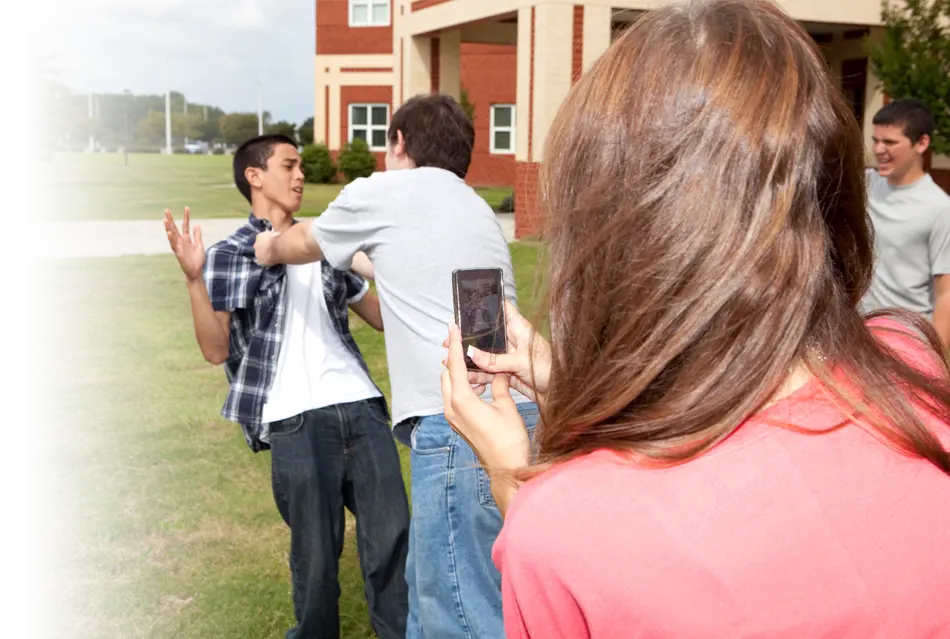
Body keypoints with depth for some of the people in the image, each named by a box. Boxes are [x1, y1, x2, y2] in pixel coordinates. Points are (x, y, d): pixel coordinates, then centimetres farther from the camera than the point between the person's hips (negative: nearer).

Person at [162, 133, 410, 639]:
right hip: (295, 423, -4)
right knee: (317, 552, 6)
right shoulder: (230, 255, 4)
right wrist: (193, 277, -17)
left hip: (361, 407, 4)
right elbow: (216, 349, -6)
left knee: (392, 536, 4)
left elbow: (382, 316, 26)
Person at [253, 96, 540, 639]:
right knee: (430, 587, 22)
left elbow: (303, 243, 24)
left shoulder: (384, 193, 5)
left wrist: (270, 249, 46)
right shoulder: (477, 208, 26)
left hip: (460, 429, -8)